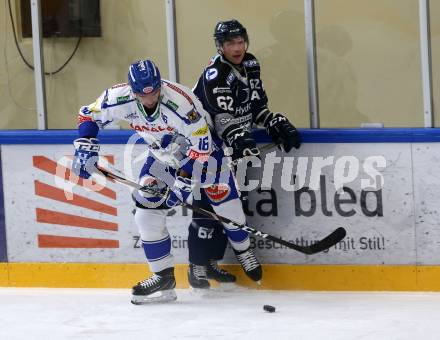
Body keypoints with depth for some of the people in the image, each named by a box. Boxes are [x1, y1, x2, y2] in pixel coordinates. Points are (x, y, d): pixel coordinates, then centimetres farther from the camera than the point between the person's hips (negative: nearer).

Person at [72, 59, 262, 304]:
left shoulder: (182, 103, -37)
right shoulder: (120, 98, -25)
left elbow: (201, 146, -29)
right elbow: (89, 115, -7)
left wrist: (184, 181, -29)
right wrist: (86, 148, -18)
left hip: (201, 148, -4)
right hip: (162, 155, 4)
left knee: (225, 202, -9)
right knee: (146, 210, -8)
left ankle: (244, 251, 19)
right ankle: (163, 278, 1)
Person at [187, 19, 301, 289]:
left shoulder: (250, 65, 4)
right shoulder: (214, 74, -22)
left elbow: (257, 105, 13)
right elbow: (225, 117, -32)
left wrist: (278, 125, 1)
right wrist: (242, 142, -42)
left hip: (229, 147, 9)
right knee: (207, 206, -12)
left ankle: (212, 262, 19)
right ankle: (197, 267, -6)